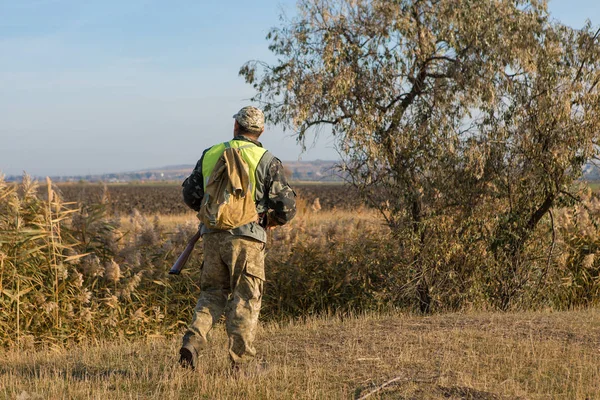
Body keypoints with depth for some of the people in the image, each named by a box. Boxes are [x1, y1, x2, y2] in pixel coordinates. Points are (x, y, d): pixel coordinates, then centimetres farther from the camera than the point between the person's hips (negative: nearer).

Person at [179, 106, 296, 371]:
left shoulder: (210, 155, 8)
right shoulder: (266, 161, -3)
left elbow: (190, 195, 13)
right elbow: (286, 205, -4)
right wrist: (274, 220, 18)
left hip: (212, 236, 3)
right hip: (246, 239, -3)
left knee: (212, 293, 16)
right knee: (245, 299, 5)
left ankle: (192, 341, -5)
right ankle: (240, 363, 6)